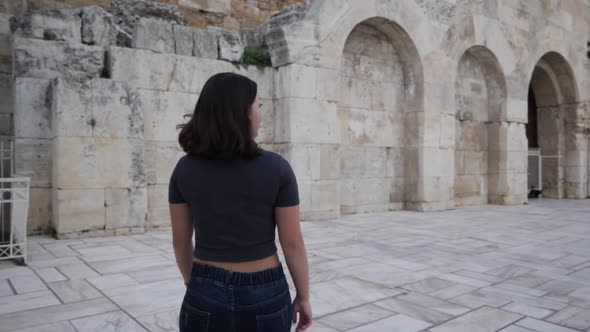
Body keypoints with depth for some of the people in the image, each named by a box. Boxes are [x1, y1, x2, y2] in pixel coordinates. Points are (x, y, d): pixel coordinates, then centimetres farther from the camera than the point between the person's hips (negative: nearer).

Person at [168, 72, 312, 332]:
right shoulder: (276, 168, -14)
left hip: (206, 295, 2)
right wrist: (303, 297, 3)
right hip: (264, 296, -1)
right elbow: (293, 243, -10)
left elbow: (180, 239, 1)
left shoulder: (185, 169, -7)